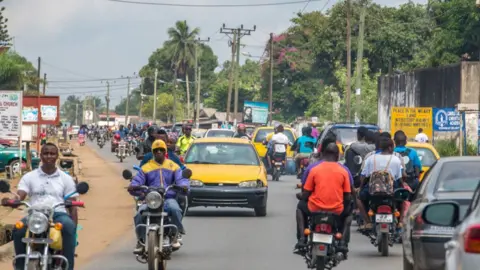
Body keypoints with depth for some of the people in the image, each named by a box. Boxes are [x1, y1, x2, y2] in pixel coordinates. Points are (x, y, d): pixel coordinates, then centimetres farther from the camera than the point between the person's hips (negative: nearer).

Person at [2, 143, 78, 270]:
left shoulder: (66, 178, 14)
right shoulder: (29, 177, 13)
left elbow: (72, 205, 9)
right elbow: (19, 196, -1)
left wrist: (74, 230, -4)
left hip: (58, 213, 0)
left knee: (69, 226, -38)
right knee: (18, 230, -33)